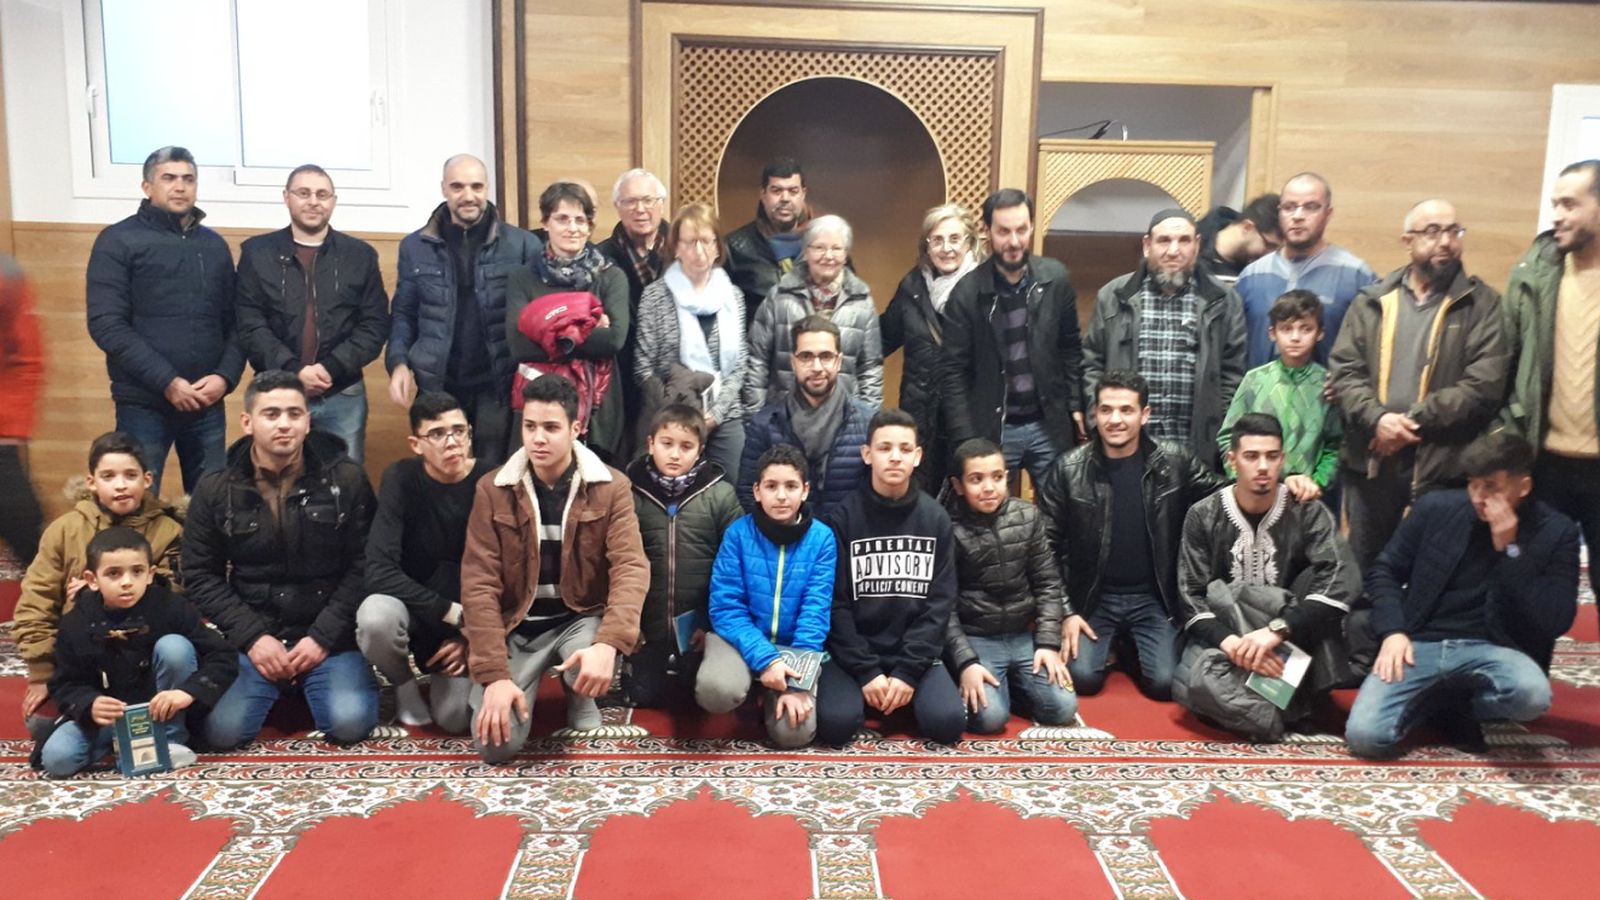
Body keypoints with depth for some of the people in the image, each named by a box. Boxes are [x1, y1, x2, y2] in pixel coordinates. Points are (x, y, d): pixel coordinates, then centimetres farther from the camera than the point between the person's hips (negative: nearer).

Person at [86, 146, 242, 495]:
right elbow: (106, 324, -9)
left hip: (208, 403, 4)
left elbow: (235, 321, 11)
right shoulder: (119, 241, 0)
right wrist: (166, 382, -16)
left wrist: (226, 376, -6)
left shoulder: (215, 245, 14)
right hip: (144, 404, -4)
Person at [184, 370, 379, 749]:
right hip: (251, 638, 1)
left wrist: (323, 636, -11)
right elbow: (200, 576, 3)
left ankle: (308, 685, 14)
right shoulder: (215, 490, 2)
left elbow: (363, 567, -3)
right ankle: (280, 689, 15)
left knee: (351, 724, -22)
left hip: (329, 638, -1)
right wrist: (252, 636, -9)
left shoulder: (347, 479, -2)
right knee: (222, 732, -20)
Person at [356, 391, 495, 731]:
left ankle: (441, 678, 19)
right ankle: (404, 686, 0)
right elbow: (380, 572, -23)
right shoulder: (402, 478, -14)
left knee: (457, 717, -20)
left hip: (470, 620, 0)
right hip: (412, 607, 0)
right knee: (376, 615, -35)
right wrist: (453, 614, -25)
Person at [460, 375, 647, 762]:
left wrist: (609, 643, -38)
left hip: (581, 617, -1)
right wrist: (494, 674, -20)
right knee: (496, 744, -17)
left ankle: (580, 697, 5)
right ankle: (532, 679, 18)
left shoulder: (611, 487, -9)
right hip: (516, 624, 1)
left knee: (592, 671, -36)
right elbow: (479, 582, -10)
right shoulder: (493, 490, -6)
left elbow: (631, 567, -19)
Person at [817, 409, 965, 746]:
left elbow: (940, 602, -1)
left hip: (915, 652, 2)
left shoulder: (936, 519, 2)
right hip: (854, 653, -2)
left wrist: (908, 671, -11)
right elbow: (835, 604, -6)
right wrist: (867, 671, -14)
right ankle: (869, 693, 7)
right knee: (835, 724, -26)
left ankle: (903, 695, 9)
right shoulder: (842, 517, -4)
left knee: (947, 722, -22)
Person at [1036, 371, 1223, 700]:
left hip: (1153, 597, 1)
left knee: (1164, 682, -16)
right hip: (1092, 597, 0)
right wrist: (1065, 611, -8)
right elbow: (1047, 546, -3)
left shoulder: (1176, 461, -4)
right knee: (1083, 678, -18)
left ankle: (1130, 649, 18)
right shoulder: (1068, 469, -6)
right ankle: (1109, 643, 16)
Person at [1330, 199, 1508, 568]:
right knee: (1364, 571, 15)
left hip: (1442, 467, -2)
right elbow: (1345, 372, 1)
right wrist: (1376, 418, -16)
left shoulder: (1483, 304, 1)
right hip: (1369, 463, 3)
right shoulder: (1372, 301, 10)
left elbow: (1484, 386, -9)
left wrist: (1414, 423, -14)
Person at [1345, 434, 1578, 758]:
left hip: (1492, 650, 0)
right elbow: (1383, 572, 9)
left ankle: (1462, 707, 0)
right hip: (1420, 645, 0)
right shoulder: (1436, 508, 2)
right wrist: (1393, 631, -7)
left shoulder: (1556, 532, 0)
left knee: (1532, 695, -37)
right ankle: (1438, 701, 10)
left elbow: (1556, 622, -8)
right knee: (1364, 736, -23)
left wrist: (1510, 549, -15)